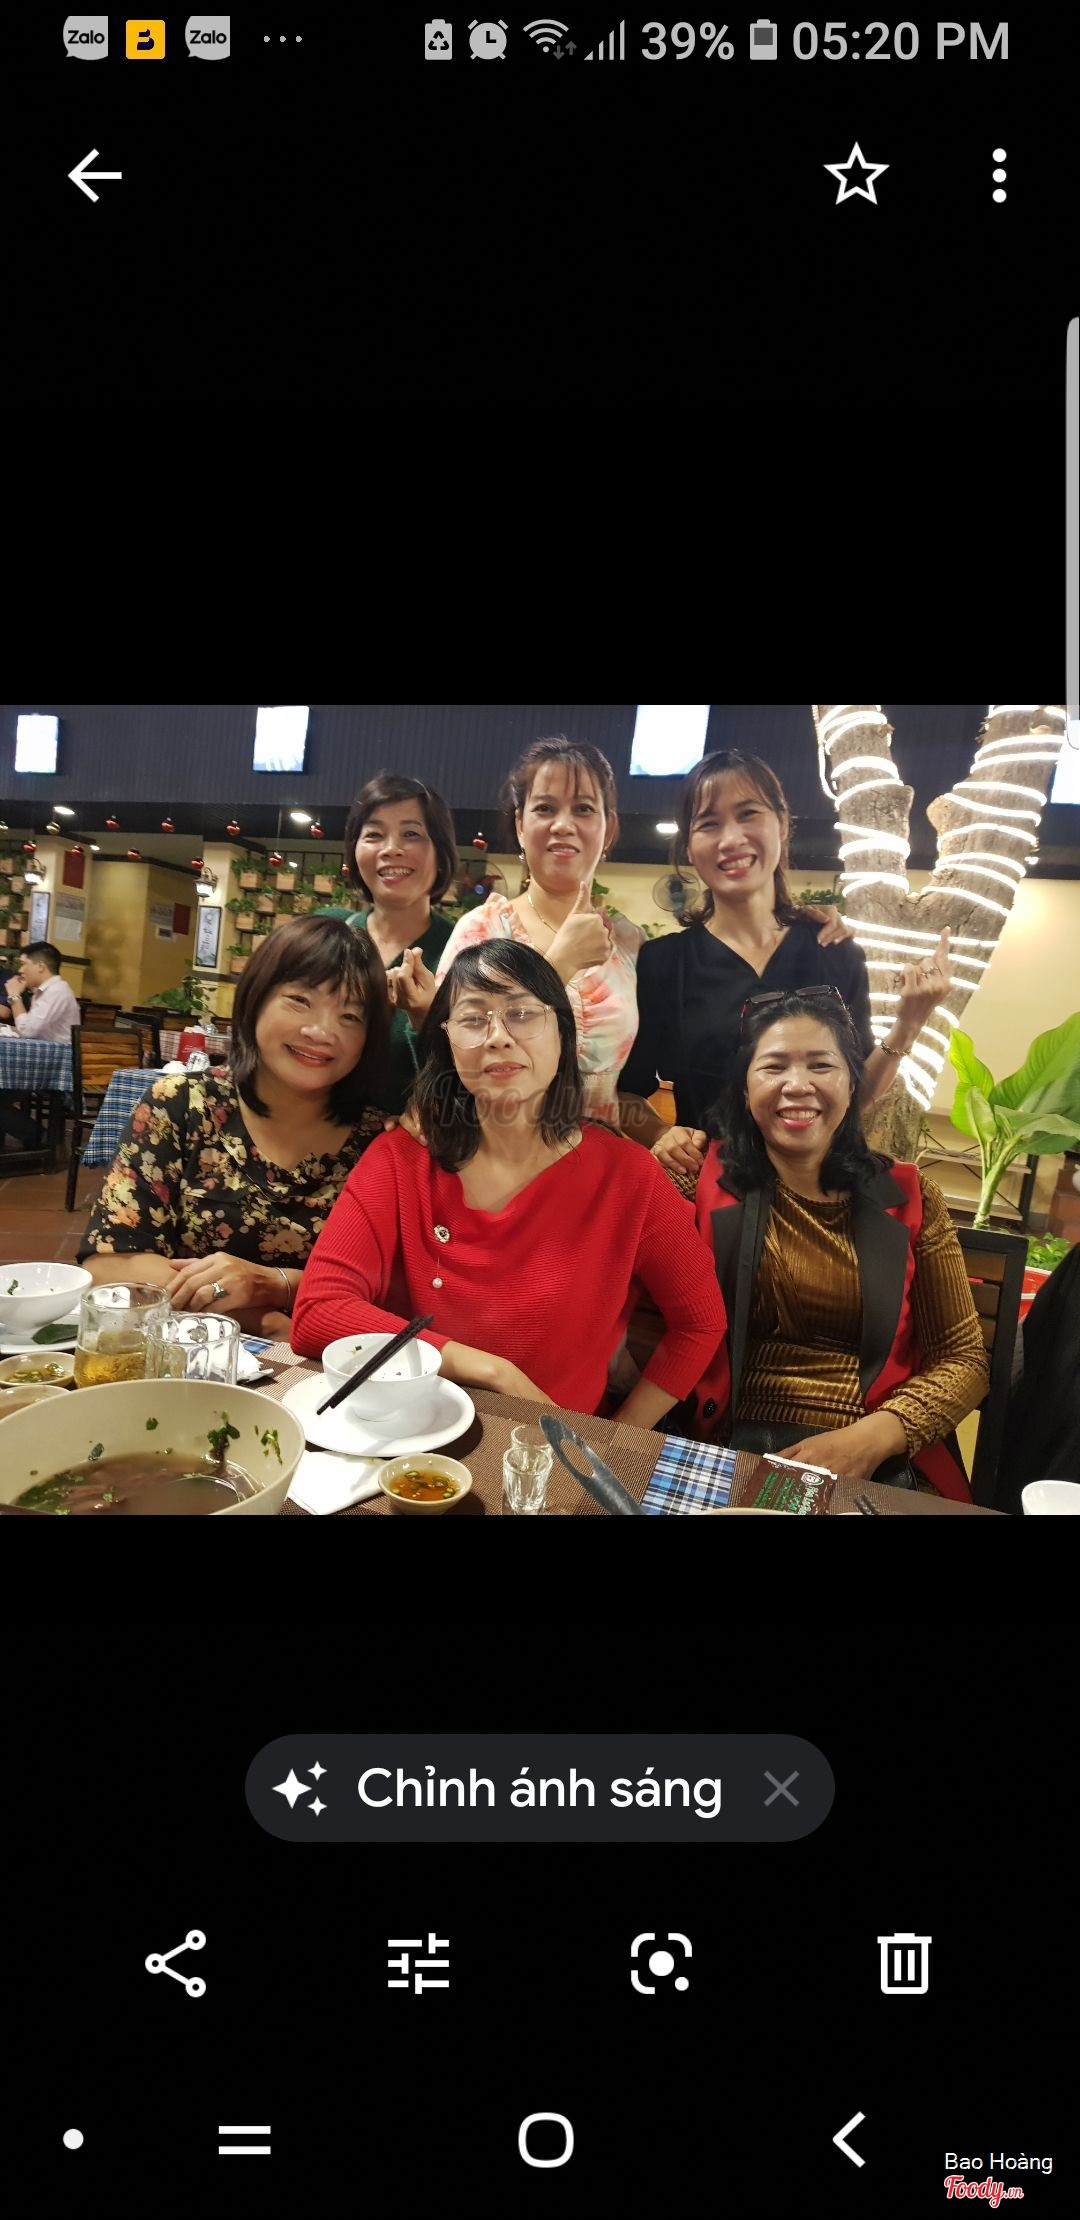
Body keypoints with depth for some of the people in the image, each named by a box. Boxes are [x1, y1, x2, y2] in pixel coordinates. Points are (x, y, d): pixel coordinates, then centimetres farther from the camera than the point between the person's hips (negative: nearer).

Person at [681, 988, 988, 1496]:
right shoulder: (708, 1179, 6)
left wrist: (871, 1439, -8)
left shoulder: (907, 1197, 9)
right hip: (730, 1453, -1)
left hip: (877, 1467, 2)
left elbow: (963, 1360, 8)